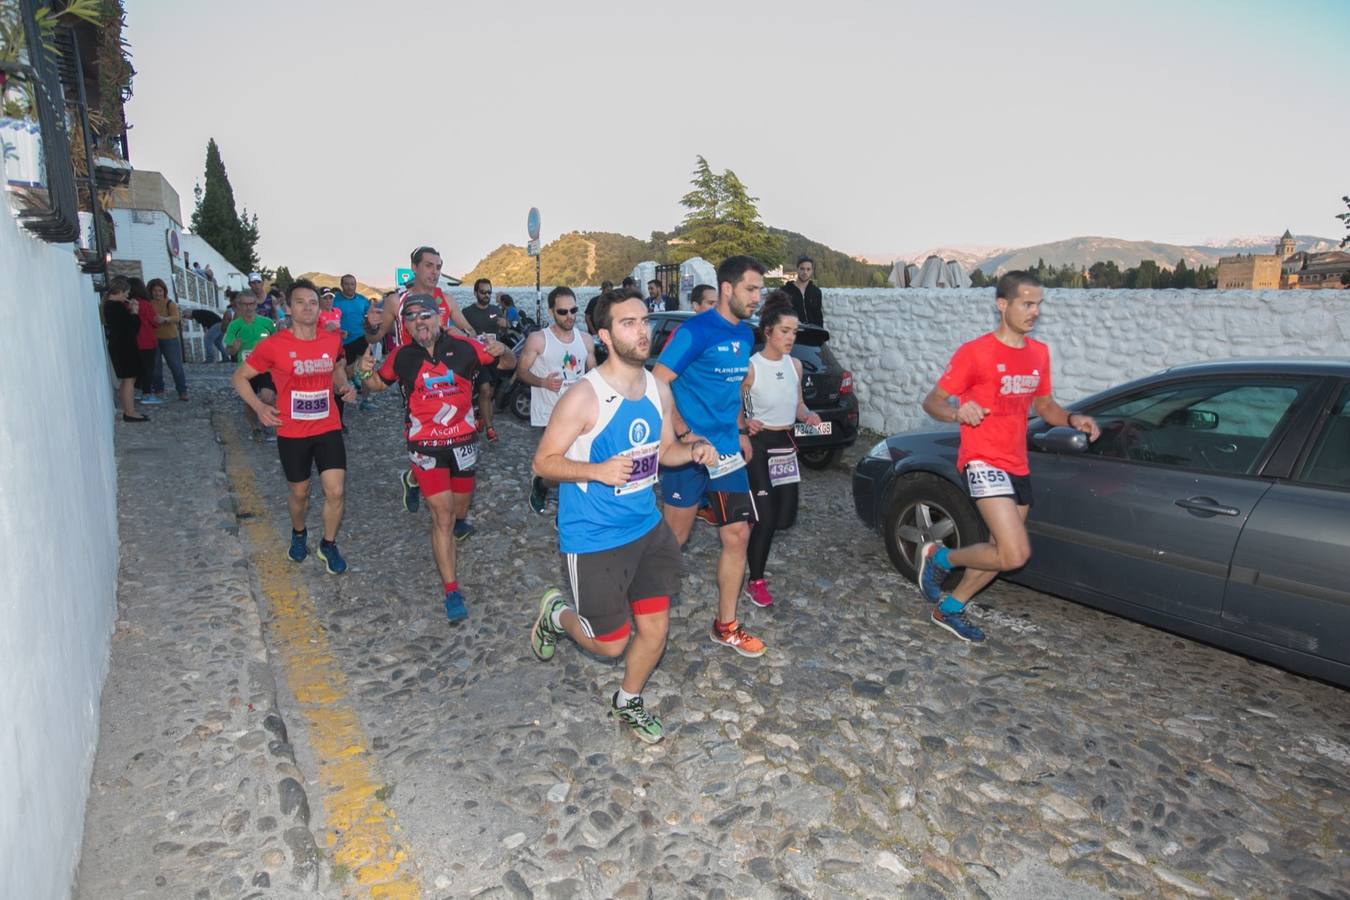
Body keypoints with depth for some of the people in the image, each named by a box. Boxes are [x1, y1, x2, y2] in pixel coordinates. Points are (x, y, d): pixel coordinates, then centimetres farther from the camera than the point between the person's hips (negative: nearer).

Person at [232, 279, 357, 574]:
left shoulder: (332, 340, -2)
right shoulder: (273, 345, -11)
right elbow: (240, 377, 2)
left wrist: (345, 386, 1)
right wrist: (259, 407, -12)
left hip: (328, 429, 2)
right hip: (292, 433, -2)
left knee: (336, 491, -6)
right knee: (299, 492, 14)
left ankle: (328, 545, 18)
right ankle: (299, 535, 45)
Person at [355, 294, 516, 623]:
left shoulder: (463, 348, -7)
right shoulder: (402, 357, -3)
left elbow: (508, 364, 2)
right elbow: (379, 384, 14)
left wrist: (502, 352, -22)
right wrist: (365, 373, -9)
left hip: (462, 441, 1)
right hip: (424, 445, -1)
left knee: (459, 510, 19)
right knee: (442, 516, -6)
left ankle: (458, 522, 59)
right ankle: (452, 591, -1)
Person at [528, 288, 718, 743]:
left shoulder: (659, 390, 0)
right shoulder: (584, 397, -20)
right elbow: (544, 461, -14)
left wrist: (694, 450, -8)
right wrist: (599, 470, -29)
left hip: (647, 528, 6)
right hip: (592, 540, -6)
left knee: (655, 628, 12)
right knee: (611, 643, 6)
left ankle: (628, 702, 40)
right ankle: (555, 614, 39)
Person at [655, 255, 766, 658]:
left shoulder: (745, 334, 9)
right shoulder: (695, 331, -15)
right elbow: (657, 383, -18)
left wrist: (741, 432, 14)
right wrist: (685, 435, -22)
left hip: (726, 451, 7)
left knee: (738, 536, 7)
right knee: (675, 538, 7)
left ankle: (726, 625, 21)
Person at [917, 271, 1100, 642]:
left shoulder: (1039, 353, 10)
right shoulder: (974, 352, -12)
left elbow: (1044, 406, 21)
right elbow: (932, 402, -10)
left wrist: (1072, 419, 0)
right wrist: (958, 413, -32)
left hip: (1018, 467, 8)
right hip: (983, 462, -8)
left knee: (1001, 551, 15)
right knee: (1015, 554, -19)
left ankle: (950, 608, 32)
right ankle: (939, 557, 6)